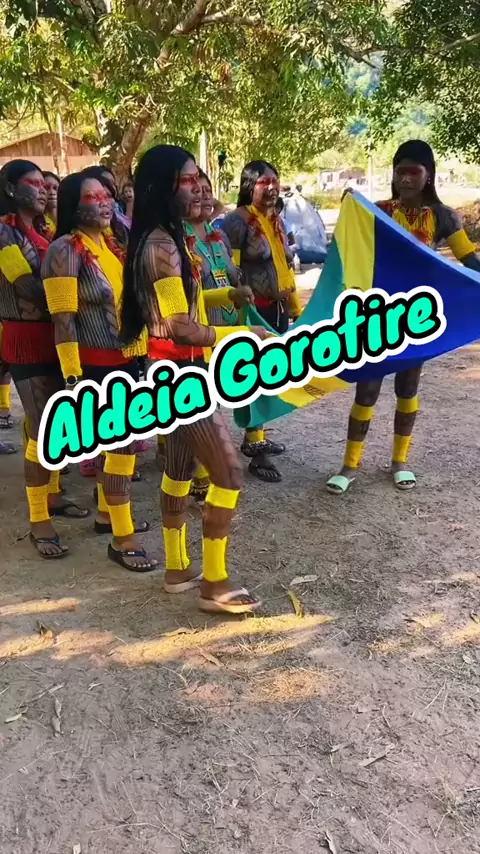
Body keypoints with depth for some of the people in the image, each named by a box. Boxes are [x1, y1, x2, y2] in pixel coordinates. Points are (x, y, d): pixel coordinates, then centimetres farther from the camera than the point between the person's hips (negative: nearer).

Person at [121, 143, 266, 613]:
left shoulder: (168, 239, 9)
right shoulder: (161, 247, -21)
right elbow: (181, 330, -24)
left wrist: (225, 295, 9)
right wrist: (244, 335, -17)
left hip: (176, 372, 10)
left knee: (180, 469, 17)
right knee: (228, 474, -4)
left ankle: (177, 569, 30)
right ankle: (215, 585, 8)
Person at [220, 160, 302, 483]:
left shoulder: (277, 219, 14)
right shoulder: (238, 220, -11)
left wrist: (295, 307, 20)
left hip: (278, 308, 8)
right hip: (254, 309, -8)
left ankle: (255, 437, 27)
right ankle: (256, 451, 3)